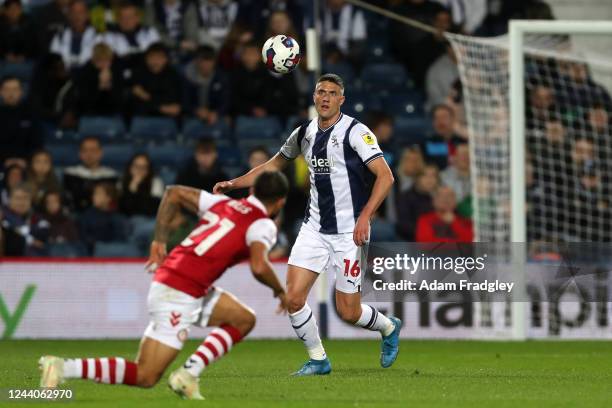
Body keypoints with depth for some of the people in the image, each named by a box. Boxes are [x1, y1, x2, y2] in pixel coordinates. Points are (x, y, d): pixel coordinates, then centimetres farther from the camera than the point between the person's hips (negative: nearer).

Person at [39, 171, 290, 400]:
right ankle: (63, 368, -14)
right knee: (145, 378, -6)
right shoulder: (263, 225, -4)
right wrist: (279, 291, -1)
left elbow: (174, 193, 19)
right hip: (180, 295, -9)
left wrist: (159, 241, 18)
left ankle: (189, 374, 6)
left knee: (244, 320, 17)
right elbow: (259, 267, -22)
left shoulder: (222, 203, 18)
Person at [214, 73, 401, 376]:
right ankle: (318, 359, 10)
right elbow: (274, 165, 23)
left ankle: (388, 328, 31)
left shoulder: (355, 132, -11)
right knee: (293, 297, -9)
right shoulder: (304, 134, 7)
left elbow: (385, 176, -16)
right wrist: (234, 184, 13)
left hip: (349, 231, -5)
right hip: (314, 226, 5)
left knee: (348, 312, -2)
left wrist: (365, 216, -25)